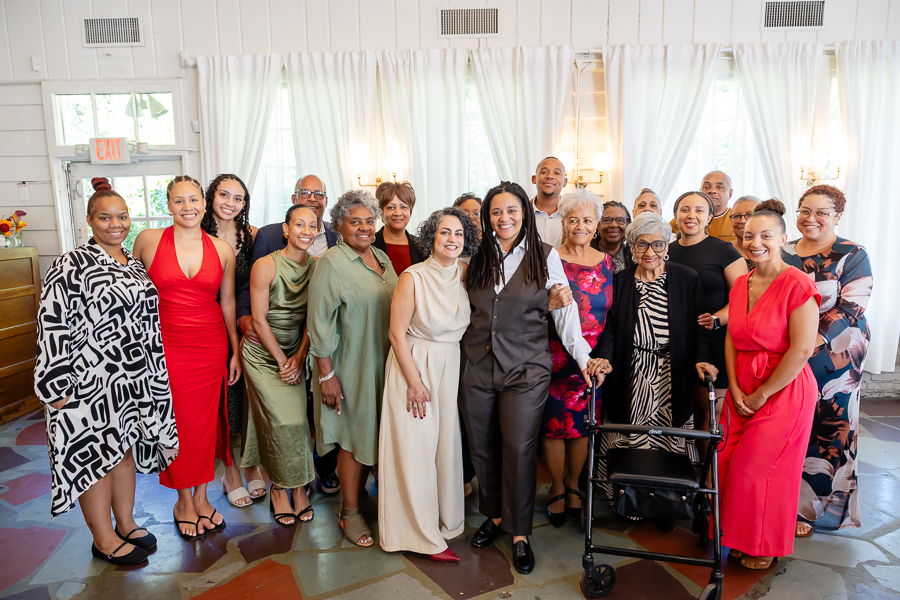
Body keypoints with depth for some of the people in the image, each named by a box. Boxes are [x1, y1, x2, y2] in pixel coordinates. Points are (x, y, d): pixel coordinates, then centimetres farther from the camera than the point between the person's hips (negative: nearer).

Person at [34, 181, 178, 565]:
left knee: (125, 448, 16)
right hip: (90, 379, -7)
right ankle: (103, 539, 21)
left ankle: (126, 524, 32)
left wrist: (152, 374, 18)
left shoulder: (134, 265, 11)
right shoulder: (72, 266, -11)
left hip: (133, 378, 7)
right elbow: (53, 327, -14)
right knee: (95, 453, 5)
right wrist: (58, 386, -16)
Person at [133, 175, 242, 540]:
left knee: (206, 422, 10)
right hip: (167, 346, -2)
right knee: (178, 424, 6)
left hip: (211, 346, 2)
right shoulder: (148, 241, -3)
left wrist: (236, 351, 9)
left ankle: (201, 497, 28)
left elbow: (227, 302, 8)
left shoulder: (222, 249, 1)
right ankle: (184, 500, 27)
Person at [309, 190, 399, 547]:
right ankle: (350, 511, 22)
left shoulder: (382, 258, 9)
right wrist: (326, 374, -17)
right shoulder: (331, 263, -13)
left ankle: (361, 494, 36)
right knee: (355, 437, 3)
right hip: (350, 366, -7)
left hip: (383, 364, 7)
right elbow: (320, 323, -15)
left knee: (372, 433, 16)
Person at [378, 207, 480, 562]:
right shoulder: (413, 277, -15)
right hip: (415, 366, -5)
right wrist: (414, 382, -14)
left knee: (446, 443, 12)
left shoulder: (465, 274, 0)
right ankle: (423, 534, 16)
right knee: (415, 448, 2)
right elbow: (397, 333, -14)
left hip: (451, 369, 5)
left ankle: (444, 520, 31)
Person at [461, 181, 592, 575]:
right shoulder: (477, 260, 9)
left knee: (519, 449, -3)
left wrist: (585, 358, -10)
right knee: (483, 449, 10)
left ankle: (519, 532, 15)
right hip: (478, 369, 3)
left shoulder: (546, 257, 0)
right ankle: (494, 515, 31)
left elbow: (565, 313, -2)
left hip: (525, 371, -3)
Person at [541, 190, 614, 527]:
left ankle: (573, 485, 33)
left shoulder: (606, 262, 7)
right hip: (555, 357, -3)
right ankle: (557, 487, 26)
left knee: (582, 422, 11)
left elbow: (612, 311, 10)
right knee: (554, 421, 4)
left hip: (593, 359, 3)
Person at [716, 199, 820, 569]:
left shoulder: (797, 284, -15)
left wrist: (762, 395, -13)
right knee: (729, 465, 9)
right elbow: (732, 338, 8)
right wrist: (735, 388, -3)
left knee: (758, 469, 4)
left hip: (783, 390, -6)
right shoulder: (741, 284, 8)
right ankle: (738, 537, 31)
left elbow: (802, 350, -19)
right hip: (742, 391, 6)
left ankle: (766, 548, 28)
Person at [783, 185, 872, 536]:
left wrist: (816, 339, -21)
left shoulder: (853, 256, -2)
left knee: (827, 430, 3)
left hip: (834, 357, -3)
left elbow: (851, 307, -11)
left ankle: (812, 508, 20)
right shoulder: (784, 254, 9)